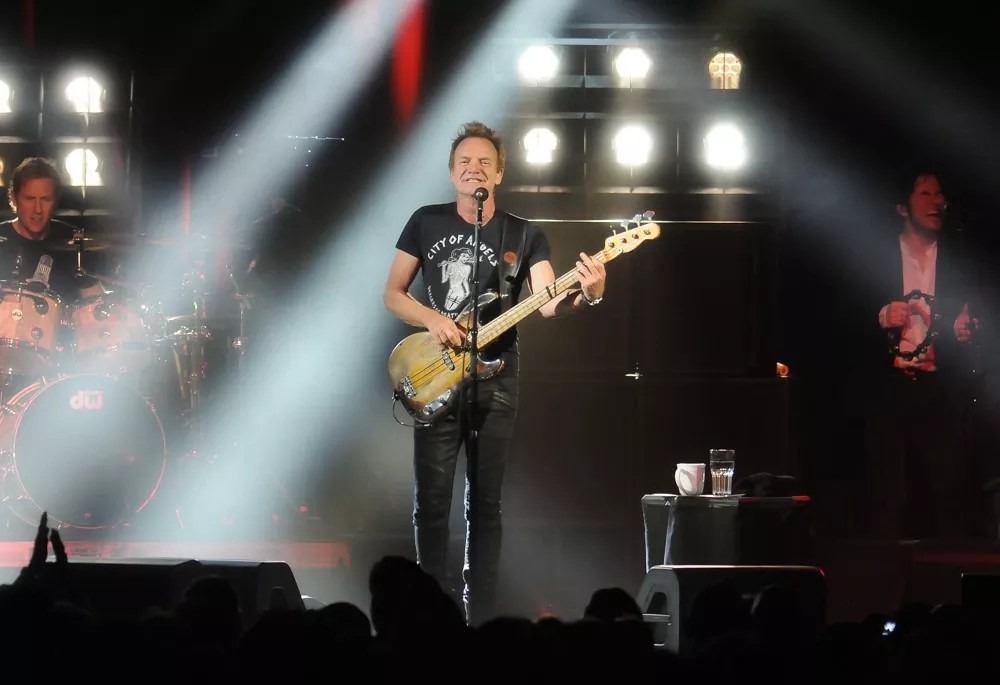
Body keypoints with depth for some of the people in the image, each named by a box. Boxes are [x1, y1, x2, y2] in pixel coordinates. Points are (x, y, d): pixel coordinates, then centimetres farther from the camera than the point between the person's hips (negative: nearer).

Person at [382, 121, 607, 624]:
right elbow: (392, 294, 7)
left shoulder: (525, 235, 3)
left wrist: (586, 295, -31)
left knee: (485, 501, 3)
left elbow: (548, 303, -9)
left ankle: (480, 617, 7)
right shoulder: (426, 222, 4)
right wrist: (432, 318, -13)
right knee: (431, 498, -2)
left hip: (495, 378, 0)